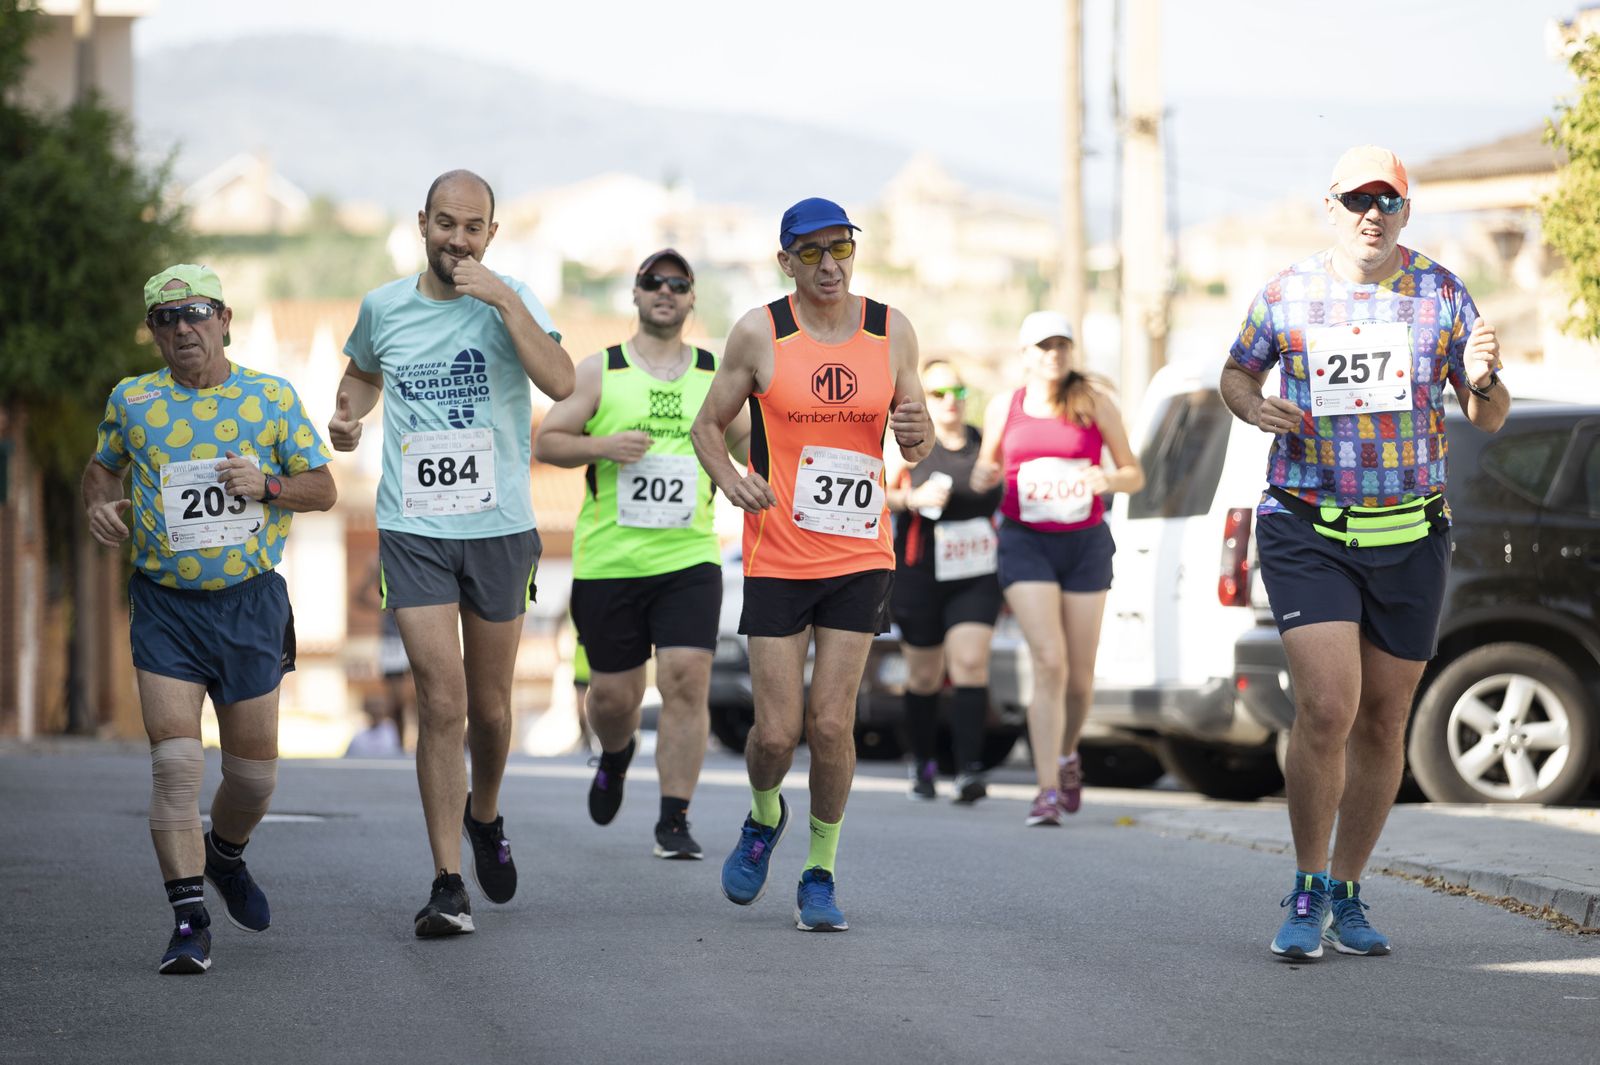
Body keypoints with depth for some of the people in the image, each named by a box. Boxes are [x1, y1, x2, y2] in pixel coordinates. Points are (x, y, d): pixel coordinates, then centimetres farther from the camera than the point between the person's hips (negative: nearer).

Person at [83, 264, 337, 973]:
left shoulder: (272, 398, 2)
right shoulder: (132, 400, 4)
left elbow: (323, 488, 6)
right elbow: (101, 465, 21)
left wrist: (267, 485, -13)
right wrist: (100, 504, 0)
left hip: (250, 600, 1)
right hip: (164, 603, -1)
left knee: (254, 767, 8)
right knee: (175, 762, -13)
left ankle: (225, 857, 40)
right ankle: (189, 921, -10)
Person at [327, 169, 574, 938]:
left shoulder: (509, 300, -5)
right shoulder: (383, 308, 3)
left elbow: (560, 383, -22)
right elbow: (362, 372, 26)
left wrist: (505, 301, -26)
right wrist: (348, 415, 5)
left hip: (500, 529, 0)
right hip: (414, 531, 0)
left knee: (489, 707, 12)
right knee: (442, 703, -11)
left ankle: (484, 816, 43)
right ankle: (447, 885, -6)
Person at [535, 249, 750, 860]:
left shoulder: (715, 375, 9)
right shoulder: (599, 371, 4)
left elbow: (749, 443, 18)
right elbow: (545, 442, 3)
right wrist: (605, 446, -14)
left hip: (689, 559, 0)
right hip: (607, 559, 0)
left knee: (686, 680, -13)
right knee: (613, 692, 6)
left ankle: (674, 820, -6)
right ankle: (615, 755, 42)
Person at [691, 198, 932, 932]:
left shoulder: (891, 332, 2)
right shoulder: (759, 333, -5)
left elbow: (918, 445, 12)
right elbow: (709, 424, 6)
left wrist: (917, 436, -12)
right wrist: (730, 480, -14)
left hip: (861, 556, 1)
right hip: (778, 558, -1)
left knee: (831, 723, -5)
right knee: (777, 731, -3)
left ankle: (821, 875, 12)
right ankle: (764, 816, 31)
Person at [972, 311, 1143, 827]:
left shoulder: (1095, 403, 0)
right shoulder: (1003, 407, 4)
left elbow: (1134, 474, 5)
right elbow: (986, 470, 17)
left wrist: (1108, 479, -18)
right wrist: (981, 477, -7)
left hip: (1084, 543, 1)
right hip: (1026, 542, -1)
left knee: (1079, 676, 5)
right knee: (1049, 663, -16)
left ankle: (1066, 755, 37)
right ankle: (1047, 790, -14)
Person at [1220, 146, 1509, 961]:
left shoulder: (1442, 296, 3)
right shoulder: (1288, 294, 1)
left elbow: (1490, 420, 5)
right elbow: (1236, 374, 17)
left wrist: (1483, 381, -18)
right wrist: (1254, 407, -6)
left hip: (1410, 536, 2)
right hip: (1306, 532, -2)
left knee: (1383, 722, 8)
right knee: (1327, 710, -16)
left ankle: (1346, 895, 22)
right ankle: (1306, 894, -1)